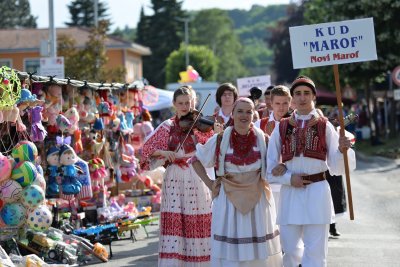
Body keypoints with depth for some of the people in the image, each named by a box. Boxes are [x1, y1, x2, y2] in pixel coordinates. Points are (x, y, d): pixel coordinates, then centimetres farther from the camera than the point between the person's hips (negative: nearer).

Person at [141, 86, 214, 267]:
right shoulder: (168, 126, 6)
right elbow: (147, 148, 5)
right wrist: (162, 152, -13)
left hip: (197, 179, 0)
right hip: (175, 179, 0)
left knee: (198, 223, 4)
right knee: (173, 222, -5)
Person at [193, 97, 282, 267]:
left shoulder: (262, 139, 1)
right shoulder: (220, 139, -2)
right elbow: (196, 160, 8)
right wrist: (209, 183, 1)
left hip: (257, 198, 1)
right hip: (229, 198, -1)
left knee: (259, 250, 6)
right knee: (229, 251, 1)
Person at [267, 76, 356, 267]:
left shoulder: (325, 127, 3)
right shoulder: (282, 128, 6)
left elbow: (336, 168, 0)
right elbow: (270, 167, 7)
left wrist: (343, 150, -18)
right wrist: (289, 178, -9)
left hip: (317, 192, -2)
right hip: (290, 192, 2)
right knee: (290, 251, 9)